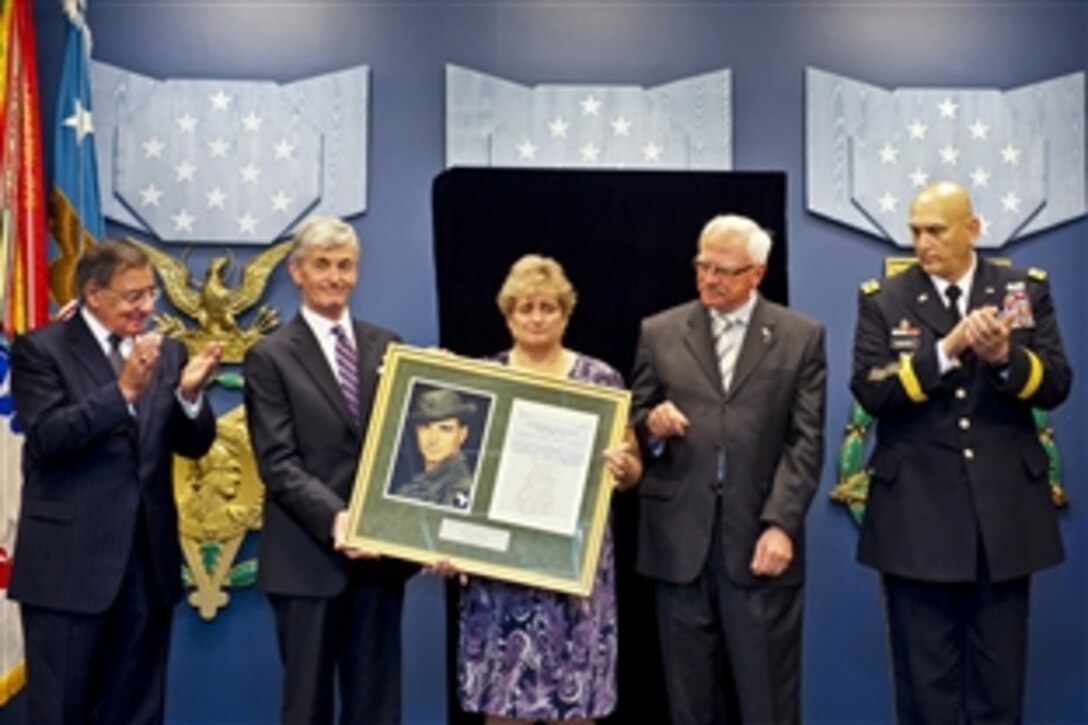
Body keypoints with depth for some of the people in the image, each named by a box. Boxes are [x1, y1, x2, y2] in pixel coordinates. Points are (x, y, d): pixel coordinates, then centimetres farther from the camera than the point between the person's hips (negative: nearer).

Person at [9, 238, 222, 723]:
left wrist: (190, 394, -14)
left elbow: (194, 446, 6)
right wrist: (123, 390, -25)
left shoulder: (167, 352, 9)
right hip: (69, 560, -4)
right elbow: (46, 438, -17)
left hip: (148, 556, 4)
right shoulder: (40, 348, -4)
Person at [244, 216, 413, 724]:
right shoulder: (271, 357, -2)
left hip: (380, 550, 4)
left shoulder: (386, 346, 10)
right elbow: (278, 463, -10)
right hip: (309, 556, -3)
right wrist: (333, 517, -25)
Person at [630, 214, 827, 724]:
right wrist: (651, 423, -13)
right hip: (680, 538, 2)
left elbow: (806, 442, -1)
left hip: (760, 537, -1)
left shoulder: (800, 336, 5)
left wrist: (780, 524, -12)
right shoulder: (659, 333, 9)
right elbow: (634, 424, 11)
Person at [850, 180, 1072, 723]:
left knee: (999, 675, 13)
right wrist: (946, 350, -22)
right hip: (918, 516, -1)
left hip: (1005, 510, 2)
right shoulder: (882, 300, 0)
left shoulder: (1026, 290, 4)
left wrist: (1006, 358, -21)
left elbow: (1056, 386, -2)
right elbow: (870, 393, -11)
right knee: (925, 676, 10)